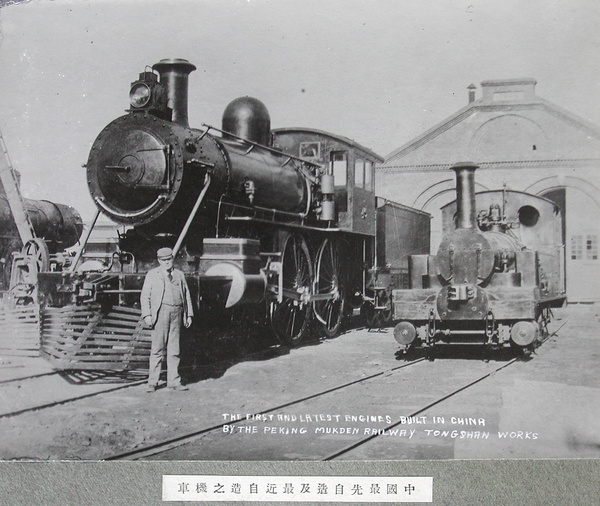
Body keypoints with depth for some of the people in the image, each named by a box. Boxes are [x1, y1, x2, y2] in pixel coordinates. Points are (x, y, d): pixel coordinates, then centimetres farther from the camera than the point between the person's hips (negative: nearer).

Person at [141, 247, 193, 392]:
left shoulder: (179, 275, 17)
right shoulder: (152, 275, 8)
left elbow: (186, 295, 18)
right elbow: (145, 296, 3)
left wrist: (189, 314, 11)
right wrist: (147, 315, -8)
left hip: (177, 312, 3)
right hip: (160, 312, -3)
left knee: (174, 349, 6)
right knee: (157, 348, -4)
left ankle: (173, 381, 11)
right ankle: (152, 382, 1)